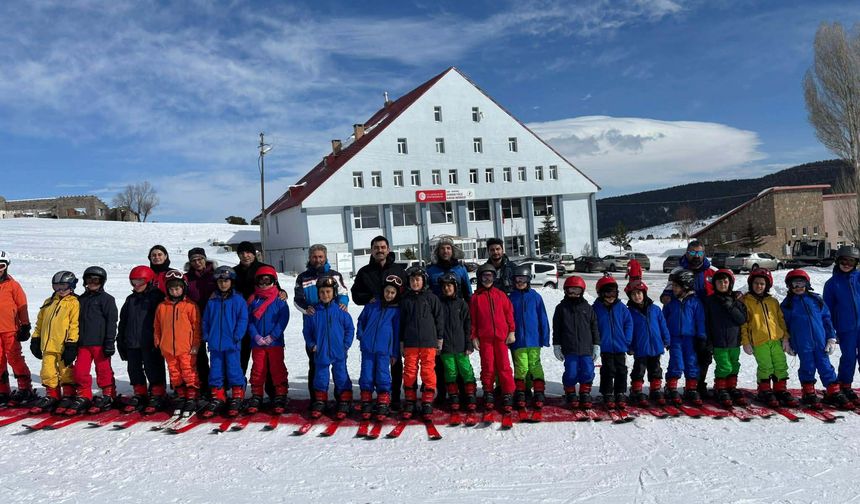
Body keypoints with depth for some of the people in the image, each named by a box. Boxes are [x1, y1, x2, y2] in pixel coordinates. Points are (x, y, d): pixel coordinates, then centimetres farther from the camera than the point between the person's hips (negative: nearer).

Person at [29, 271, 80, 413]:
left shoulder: (73, 303, -6)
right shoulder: (48, 302, 15)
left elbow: (74, 325, -11)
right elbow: (40, 322, 21)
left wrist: (71, 344, -15)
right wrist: (36, 339, 16)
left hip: (64, 346, -6)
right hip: (48, 345, 6)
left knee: (66, 372, 2)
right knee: (48, 372, 10)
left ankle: (69, 396, 13)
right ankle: (51, 396, 23)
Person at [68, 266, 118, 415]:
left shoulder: (107, 299, -2)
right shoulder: (81, 299, 15)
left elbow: (111, 322, -6)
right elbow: (77, 321, 21)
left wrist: (110, 343, -12)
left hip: (100, 342, -5)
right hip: (83, 343, 5)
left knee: (103, 370, 3)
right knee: (80, 370, 1)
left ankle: (108, 396, 15)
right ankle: (84, 397, 14)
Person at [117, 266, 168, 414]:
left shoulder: (157, 297, -5)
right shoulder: (131, 299, 15)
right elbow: (123, 321, 21)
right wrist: (120, 340, 17)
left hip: (150, 343, -7)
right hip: (132, 343, 7)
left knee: (153, 369, -2)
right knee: (134, 369, 12)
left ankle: (158, 396, 7)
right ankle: (139, 395, 23)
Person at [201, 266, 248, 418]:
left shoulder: (238, 300, -3)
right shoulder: (212, 301, 8)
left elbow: (243, 319, -5)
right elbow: (205, 320, 14)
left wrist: (237, 336, -12)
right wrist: (207, 337, 5)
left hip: (232, 344, -4)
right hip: (215, 343, 4)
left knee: (233, 369, -1)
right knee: (216, 370, 9)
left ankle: (237, 397, 12)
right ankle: (217, 397, 21)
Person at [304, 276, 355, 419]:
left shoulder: (340, 311, -6)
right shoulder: (314, 312, -2)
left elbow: (350, 328, 1)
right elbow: (307, 330, 8)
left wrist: (346, 345, -4)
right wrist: (312, 345, 0)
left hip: (339, 353, -1)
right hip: (320, 353, 2)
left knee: (341, 378, 6)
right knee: (320, 378, 12)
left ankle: (344, 404, 17)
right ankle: (319, 403, 26)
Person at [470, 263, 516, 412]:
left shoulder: (500, 294, 7)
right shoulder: (476, 297, 5)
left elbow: (509, 312, 8)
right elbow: (472, 319, 5)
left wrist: (512, 331, 3)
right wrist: (474, 337, 1)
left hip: (501, 337, 0)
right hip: (484, 338, 0)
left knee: (504, 366, 0)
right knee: (487, 367, 4)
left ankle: (508, 395, 7)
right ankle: (488, 394, 17)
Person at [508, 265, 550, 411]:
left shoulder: (536, 297, 2)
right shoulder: (511, 298, 4)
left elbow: (543, 318, 4)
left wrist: (545, 338, 2)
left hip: (534, 339, -1)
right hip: (518, 341, 1)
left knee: (535, 365, 0)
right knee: (521, 367, 2)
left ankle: (539, 393, 8)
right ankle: (520, 394, 12)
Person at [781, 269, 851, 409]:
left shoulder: (816, 299, 8)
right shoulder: (787, 304, 3)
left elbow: (827, 318, 10)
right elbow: (783, 324, 7)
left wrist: (831, 338, 6)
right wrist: (786, 343, 7)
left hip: (820, 341, 2)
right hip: (802, 344, -2)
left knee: (825, 366, 4)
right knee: (807, 367, 4)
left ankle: (834, 393, 14)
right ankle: (809, 394, 15)